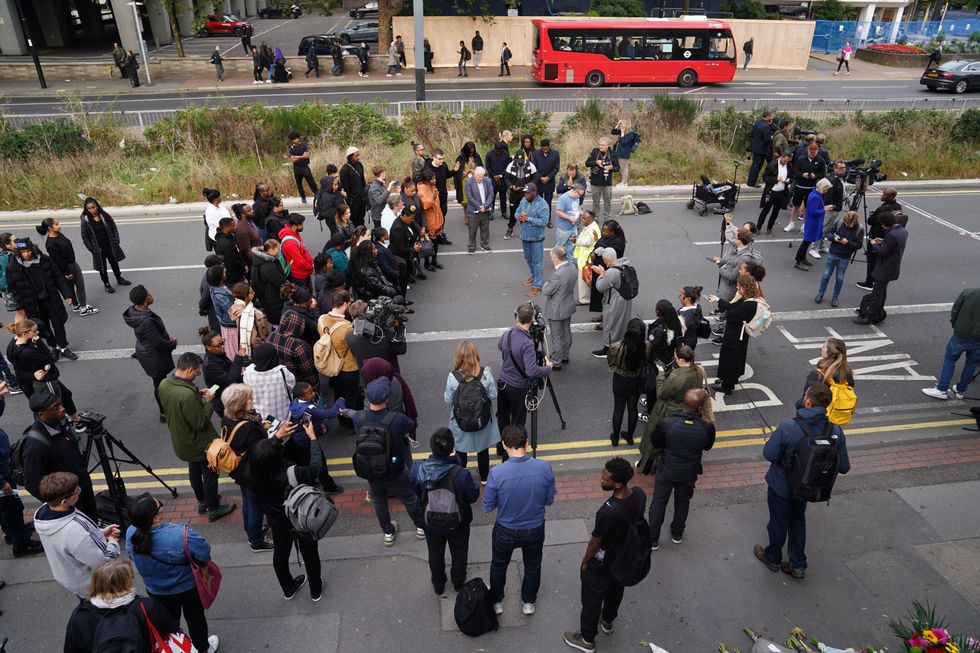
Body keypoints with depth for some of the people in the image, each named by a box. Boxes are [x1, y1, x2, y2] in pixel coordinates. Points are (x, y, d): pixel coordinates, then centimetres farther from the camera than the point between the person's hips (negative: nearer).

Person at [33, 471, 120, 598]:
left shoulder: (42, 511, -18)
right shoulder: (75, 532, -43)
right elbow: (103, 563, -31)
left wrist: (100, 533, -6)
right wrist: (113, 542, -13)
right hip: (94, 588, -7)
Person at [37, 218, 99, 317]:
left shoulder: (59, 234, -1)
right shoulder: (50, 244, -27)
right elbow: (58, 260, -23)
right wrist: (67, 273, -17)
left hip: (73, 262, 9)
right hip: (64, 267, -9)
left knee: (80, 284, 16)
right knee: (70, 288, 8)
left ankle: (81, 305, 31)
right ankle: (83, 309, 17)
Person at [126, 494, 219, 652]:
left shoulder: (131, 534, -25)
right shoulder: (181, 535, -41)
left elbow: (132, 557, -4)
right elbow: (205, 552, -28)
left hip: (156, 592, 3)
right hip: (188, 588, -3)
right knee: (195, 618, 25)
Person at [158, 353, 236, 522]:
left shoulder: (164, 384, -12)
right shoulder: (188, 395, -39)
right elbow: (200, 423, -29)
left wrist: (197, 396, -1)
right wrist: (208, 401, -19)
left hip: (180, 440, 8)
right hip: (199, 443, -8)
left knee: (194, 470, 28)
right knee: (210, 474, 14)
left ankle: (202, 501, 48)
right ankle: (213, 509, 31)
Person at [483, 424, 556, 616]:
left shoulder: (497, 473, -30)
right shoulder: (545, 468, -24)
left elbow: (488, 507, -15)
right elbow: (549, 500, -8)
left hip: (506, 531, -1)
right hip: (535, 530, 1)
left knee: (499, 565, 28)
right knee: (533, 565, 30)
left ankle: (497, 602, 51)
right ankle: (528, 602, 51)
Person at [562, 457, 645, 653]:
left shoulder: (608, 512, -42)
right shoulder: (640, 494, -23)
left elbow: (594, 543, -24)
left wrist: (584, 562, -5)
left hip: (601, 565, -6)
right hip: (625, 559, 6)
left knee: (592, 600, 19)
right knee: (616, 591, 32)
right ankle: (607, 622, 58)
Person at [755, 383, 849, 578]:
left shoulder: (788, 428, -34)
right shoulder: (835, 432, -20)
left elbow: (769, 454, -23)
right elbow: (844, 467, -10)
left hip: (781, 485, -4)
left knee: (778, 522, 20)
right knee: (798, 521, 28)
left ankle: (773, 558, 44)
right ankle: (798, 565, 39)